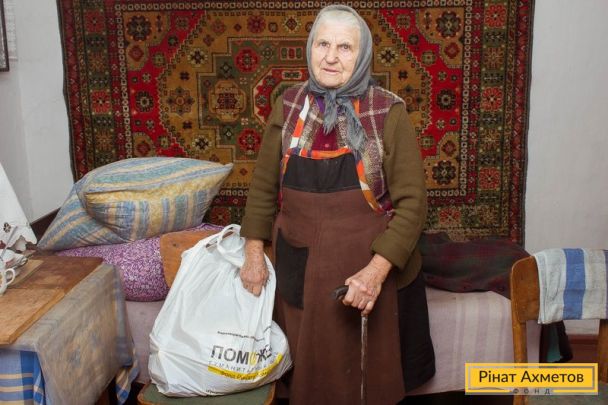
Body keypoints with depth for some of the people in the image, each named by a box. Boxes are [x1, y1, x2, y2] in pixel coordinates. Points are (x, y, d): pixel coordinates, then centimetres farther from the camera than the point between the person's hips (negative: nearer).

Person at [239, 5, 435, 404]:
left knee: (369, 371, 13)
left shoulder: (389, 113, -11)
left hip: (368, 270, -3)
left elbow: (412, 201, -13)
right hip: (299, 268, 3)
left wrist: (377, 270, -22)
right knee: (310, 370, 18)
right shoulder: (289, 106, 0)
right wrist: (254, 253, 3)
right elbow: (264, 185, 7)